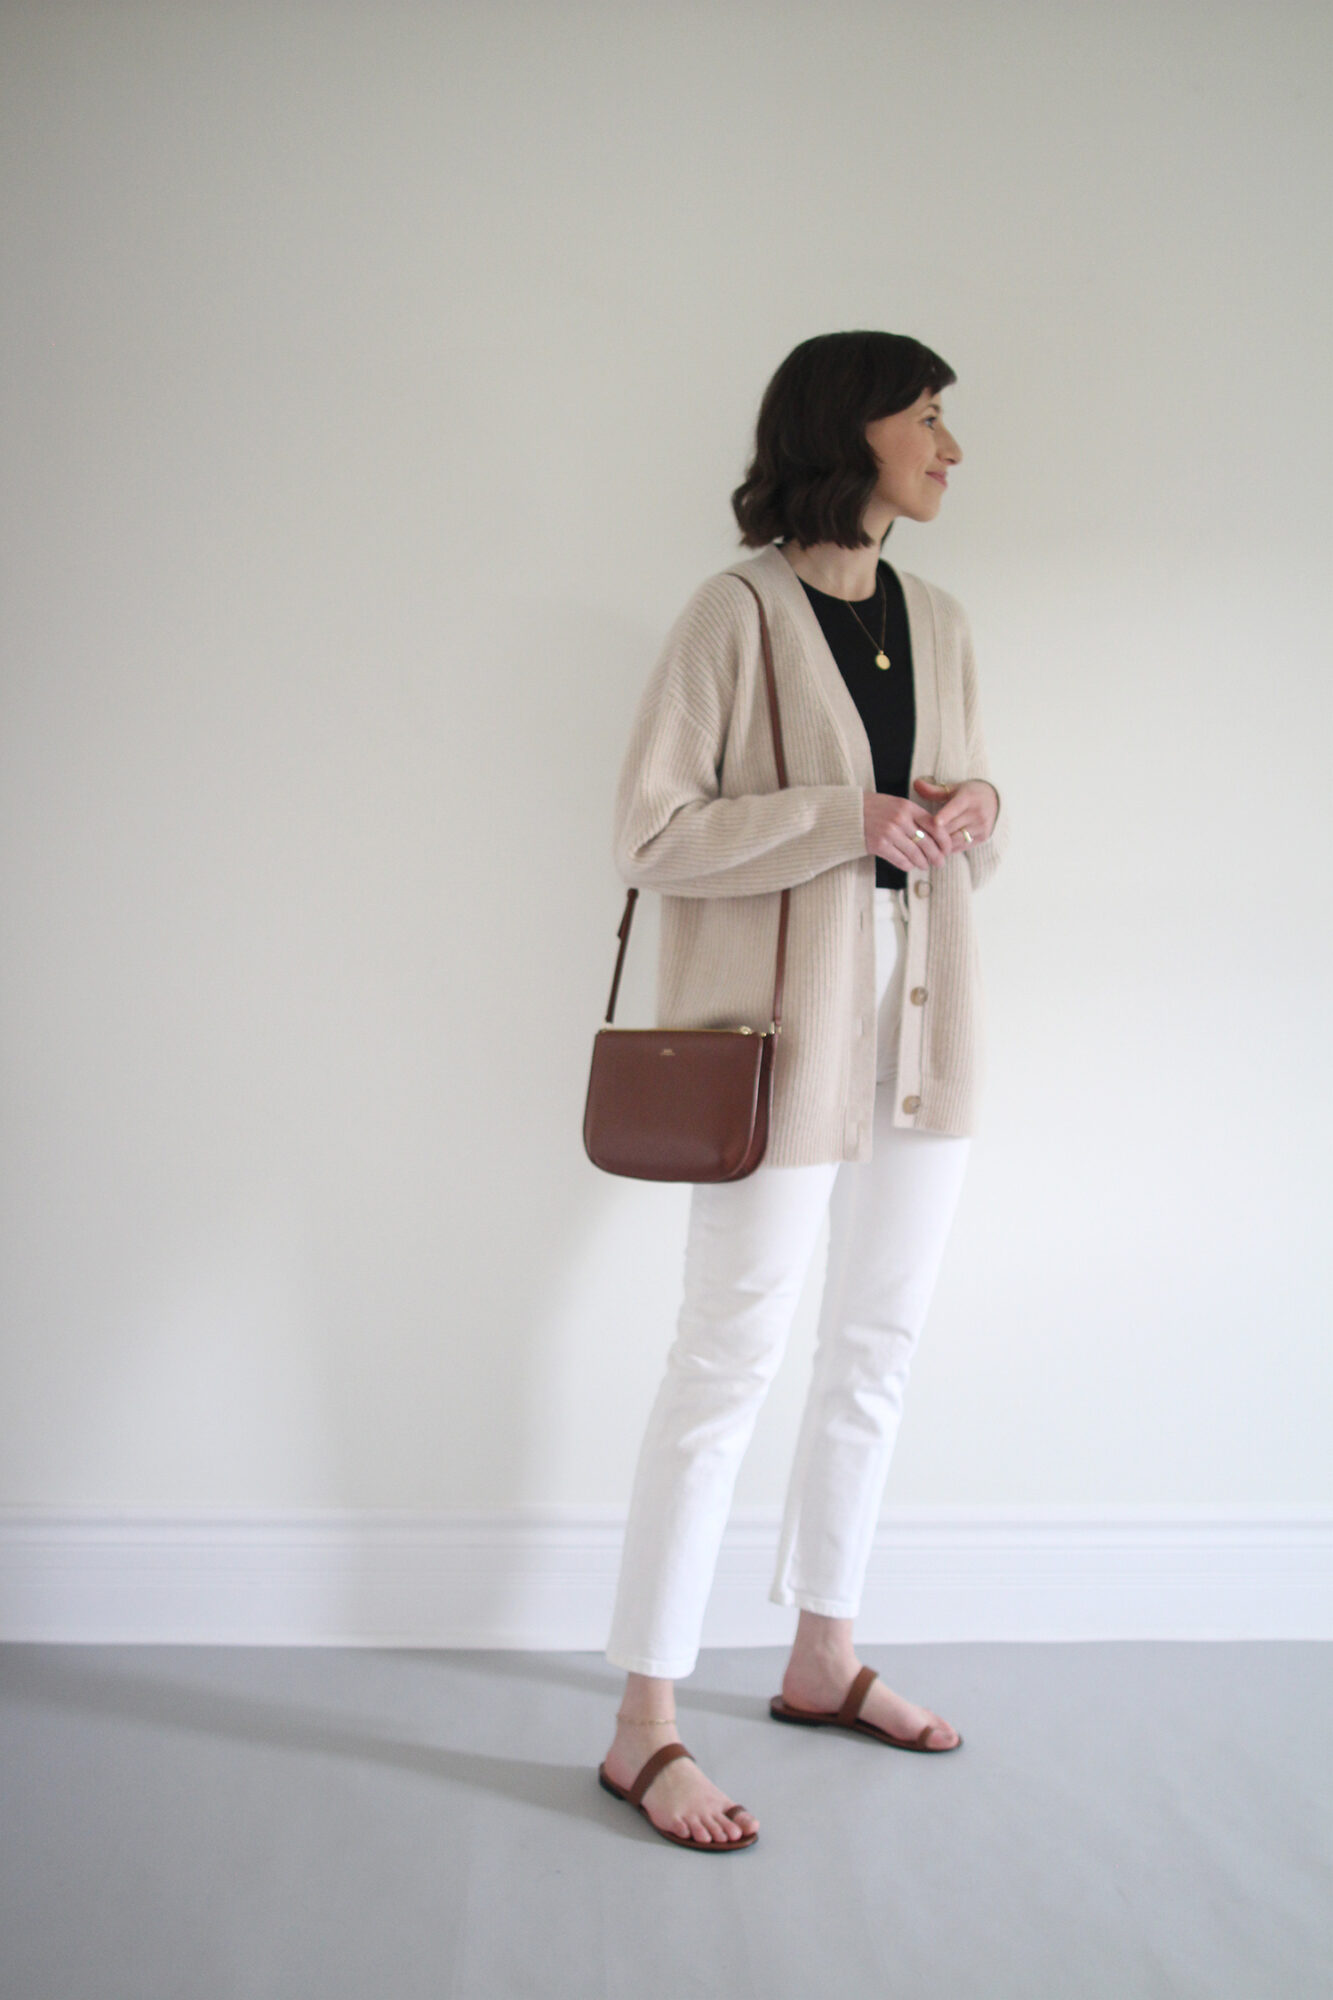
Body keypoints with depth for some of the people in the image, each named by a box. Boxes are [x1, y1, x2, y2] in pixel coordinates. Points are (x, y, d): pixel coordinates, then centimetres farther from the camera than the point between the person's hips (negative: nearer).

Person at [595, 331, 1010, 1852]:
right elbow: (651, 836, -12)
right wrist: (847, 817, -18)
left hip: (923, 1025, 7)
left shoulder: (938, 624, 13)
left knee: (877, 1353, 14)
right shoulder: (737, 613, -7)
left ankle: (822, 1659, 31)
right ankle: (645, 1727, 9)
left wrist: (977, 810, -4)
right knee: (728, 1362, -4)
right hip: (786, 1027, -7)